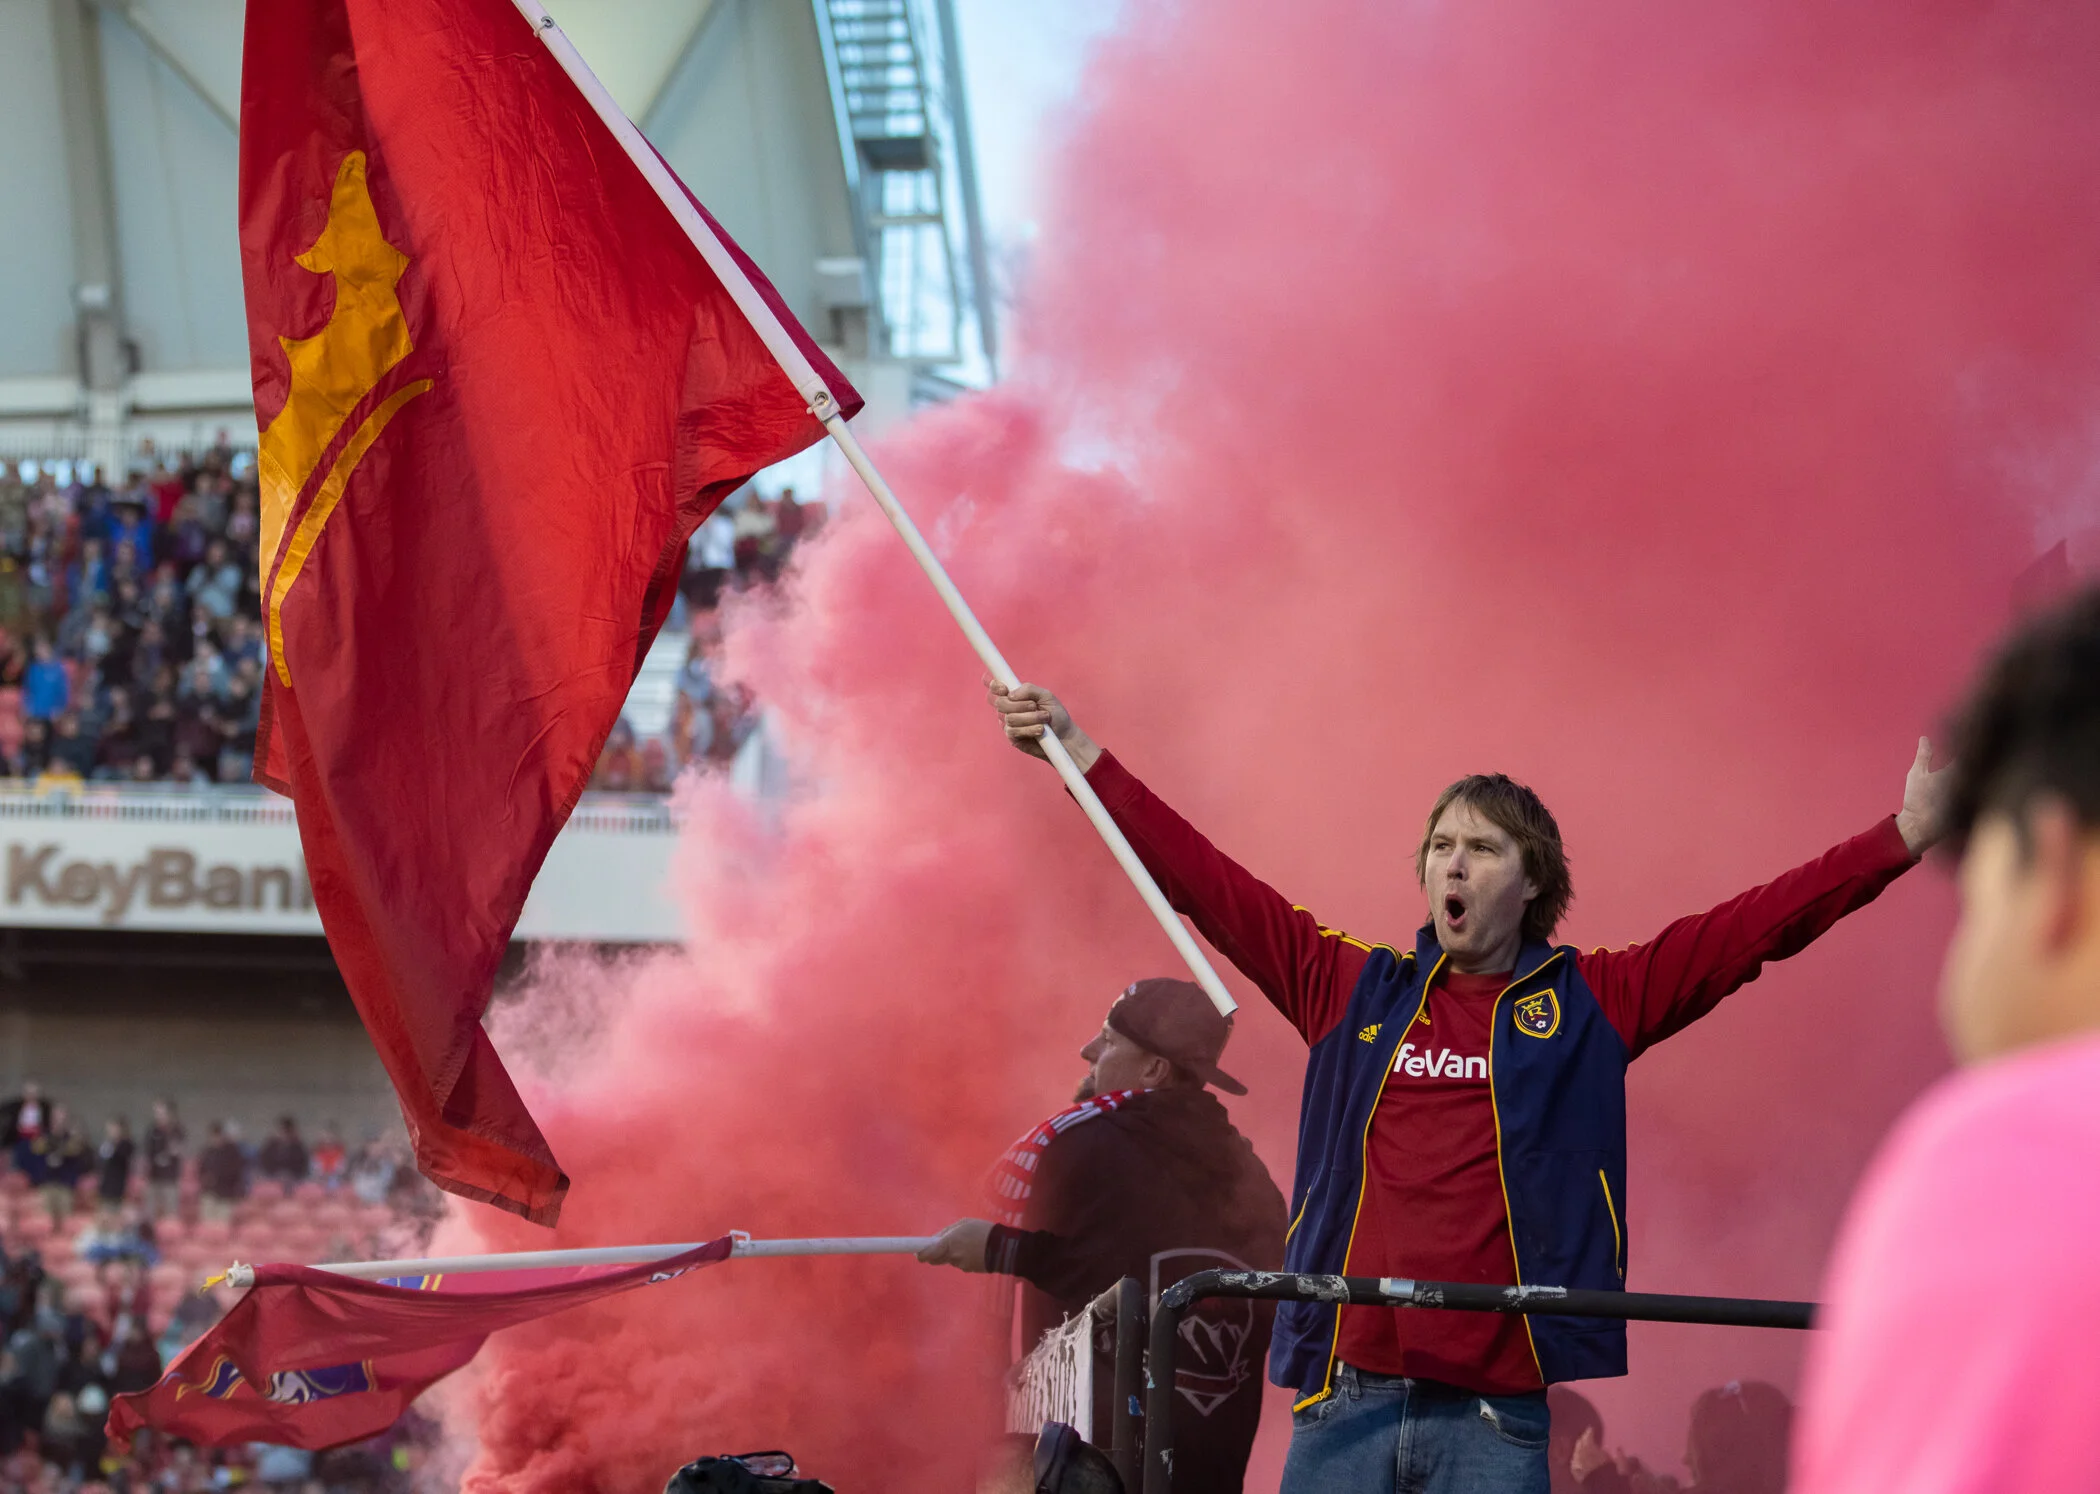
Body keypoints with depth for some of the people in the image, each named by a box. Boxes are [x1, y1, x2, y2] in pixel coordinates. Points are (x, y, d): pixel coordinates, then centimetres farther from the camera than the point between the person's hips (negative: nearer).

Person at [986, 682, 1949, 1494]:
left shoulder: (1591, 1005, 7)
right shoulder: (1355, 989, 11)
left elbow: (1758, 925, 2)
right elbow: (1204, 881, 14)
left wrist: (1906, 834, -6)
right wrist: (1079, 752, 15)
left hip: (1494, 1413, -1)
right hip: (1343, 1405, 2)